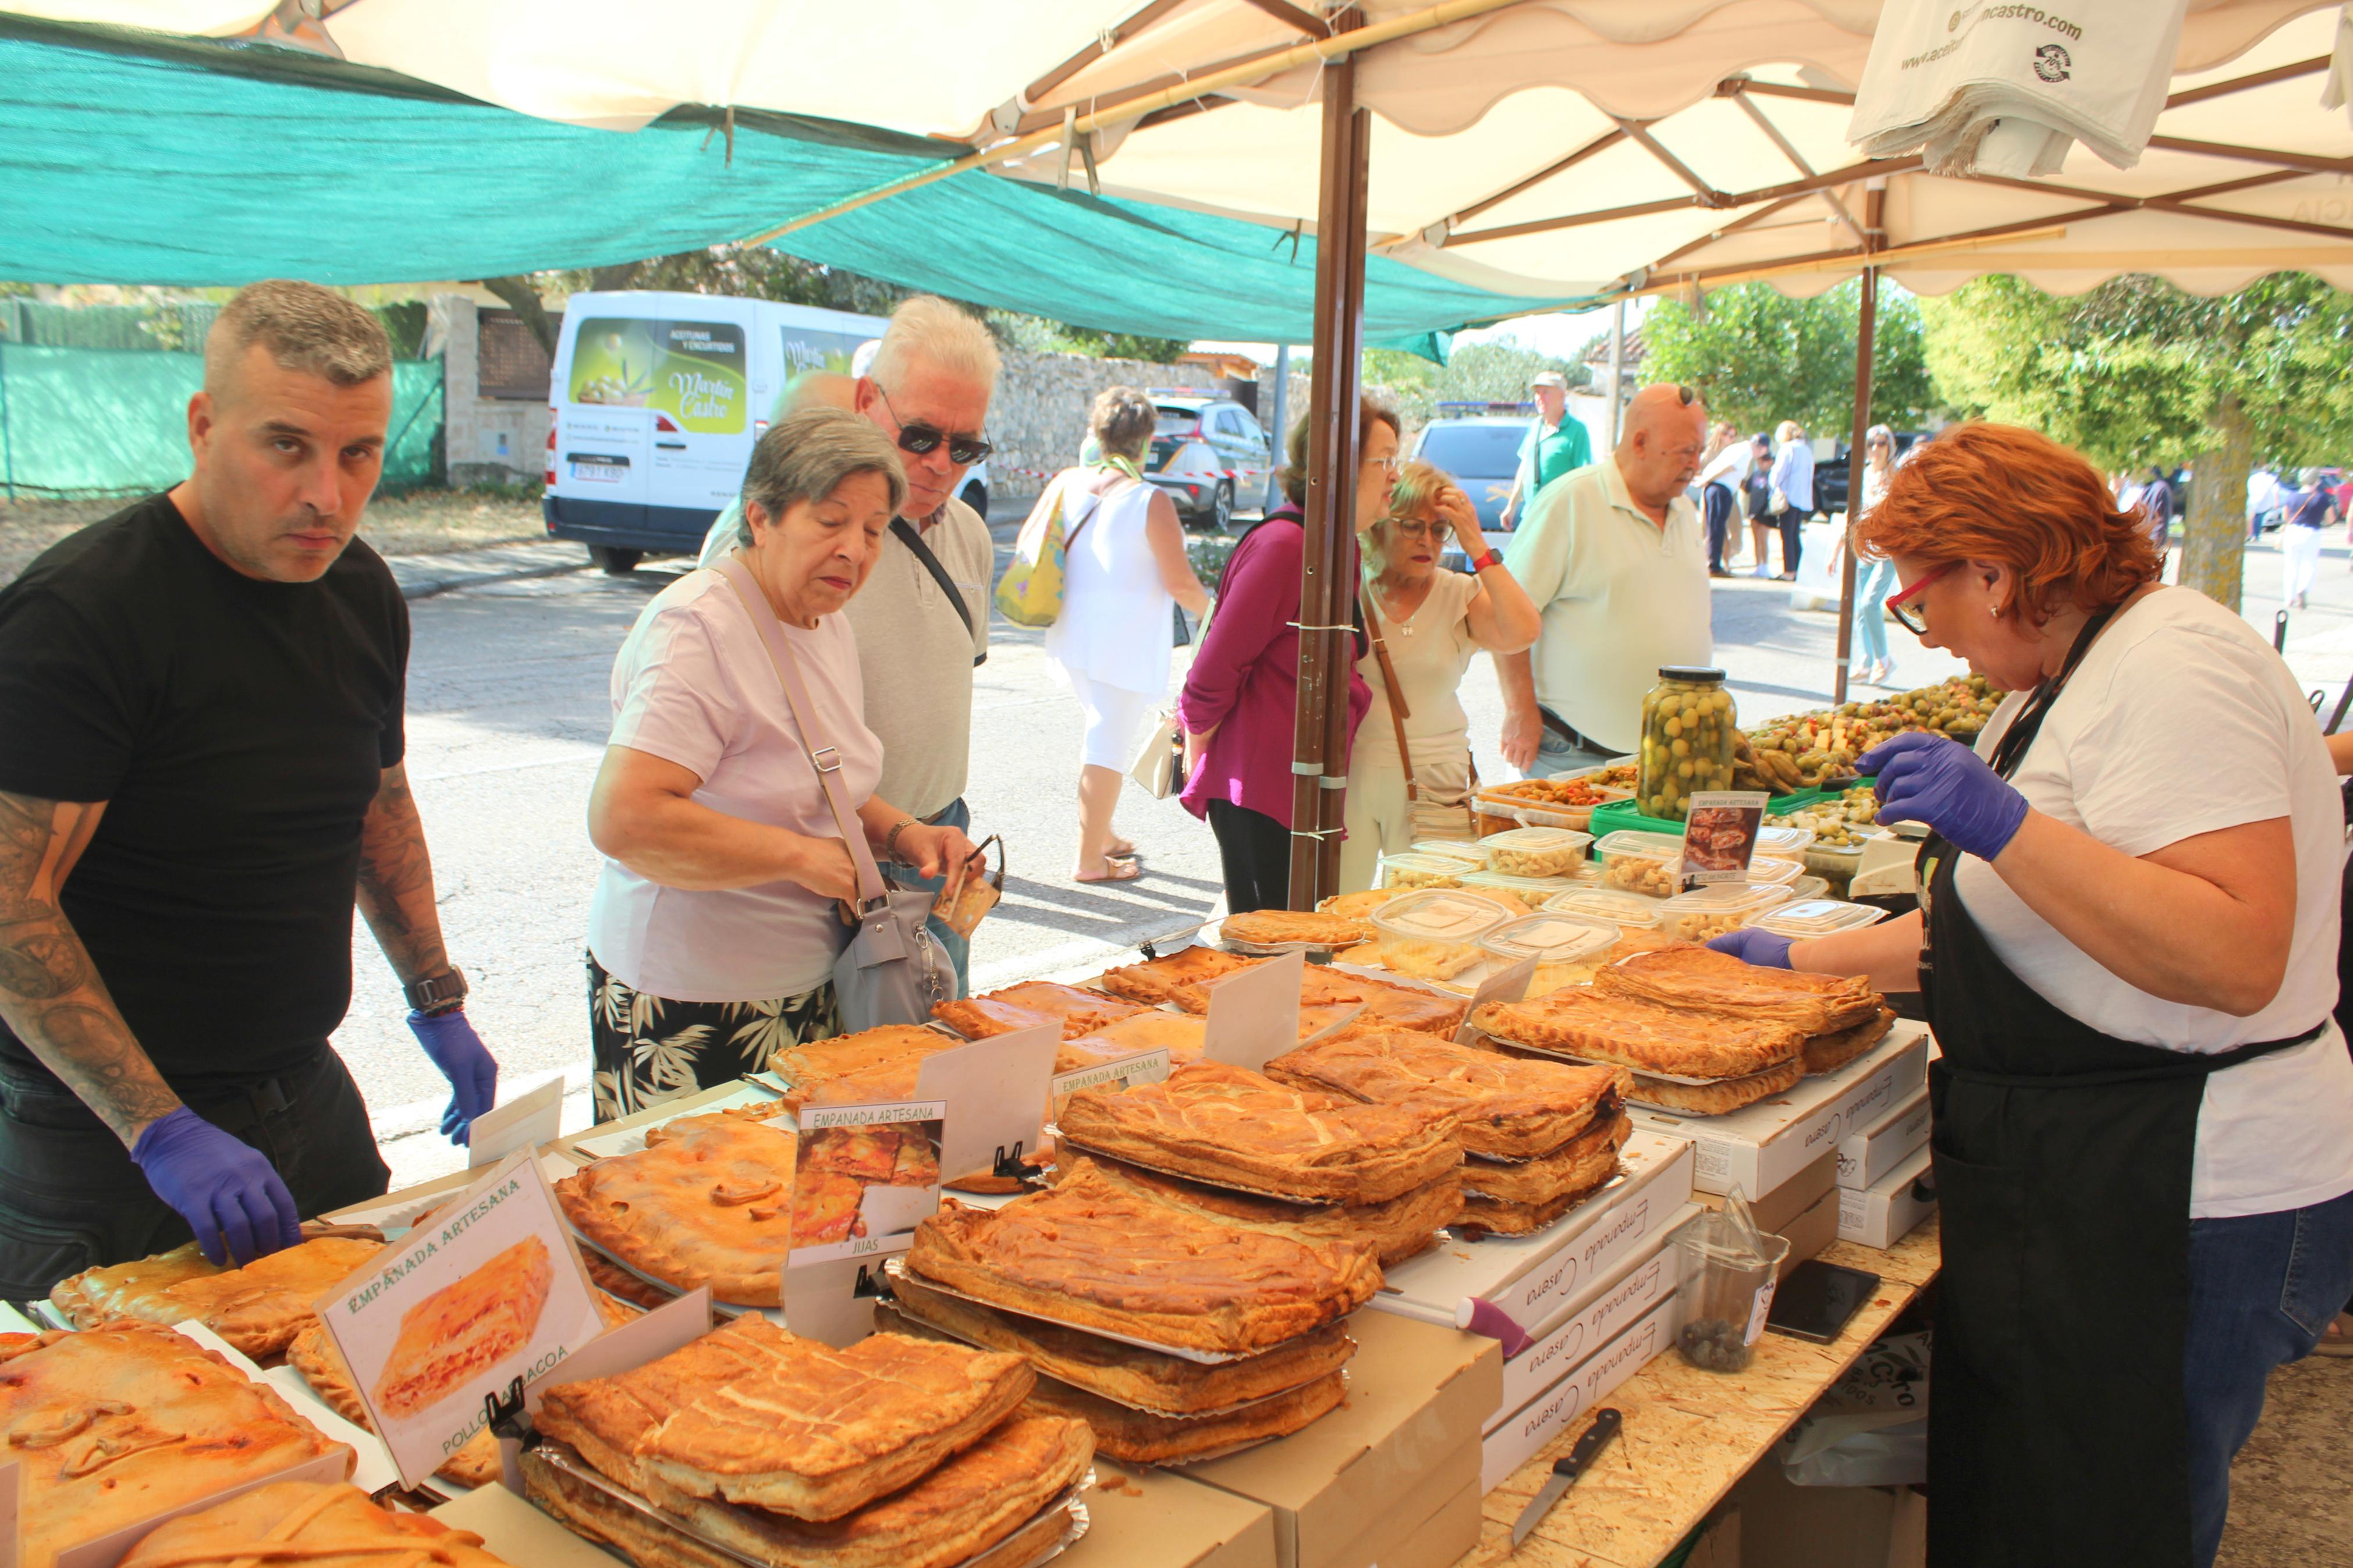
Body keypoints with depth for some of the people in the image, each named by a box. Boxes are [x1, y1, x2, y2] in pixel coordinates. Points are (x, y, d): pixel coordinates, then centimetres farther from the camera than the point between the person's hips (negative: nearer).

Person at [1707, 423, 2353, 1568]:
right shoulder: (2067, 682, 13)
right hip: (2077, 1177, 10)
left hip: (2187, 1205, -10)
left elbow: (2239, 960, -30)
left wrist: (2002, 823, -33)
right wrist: (1802, 961, 20)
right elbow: (1998, 929, 19)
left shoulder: (2173, 667, -19)